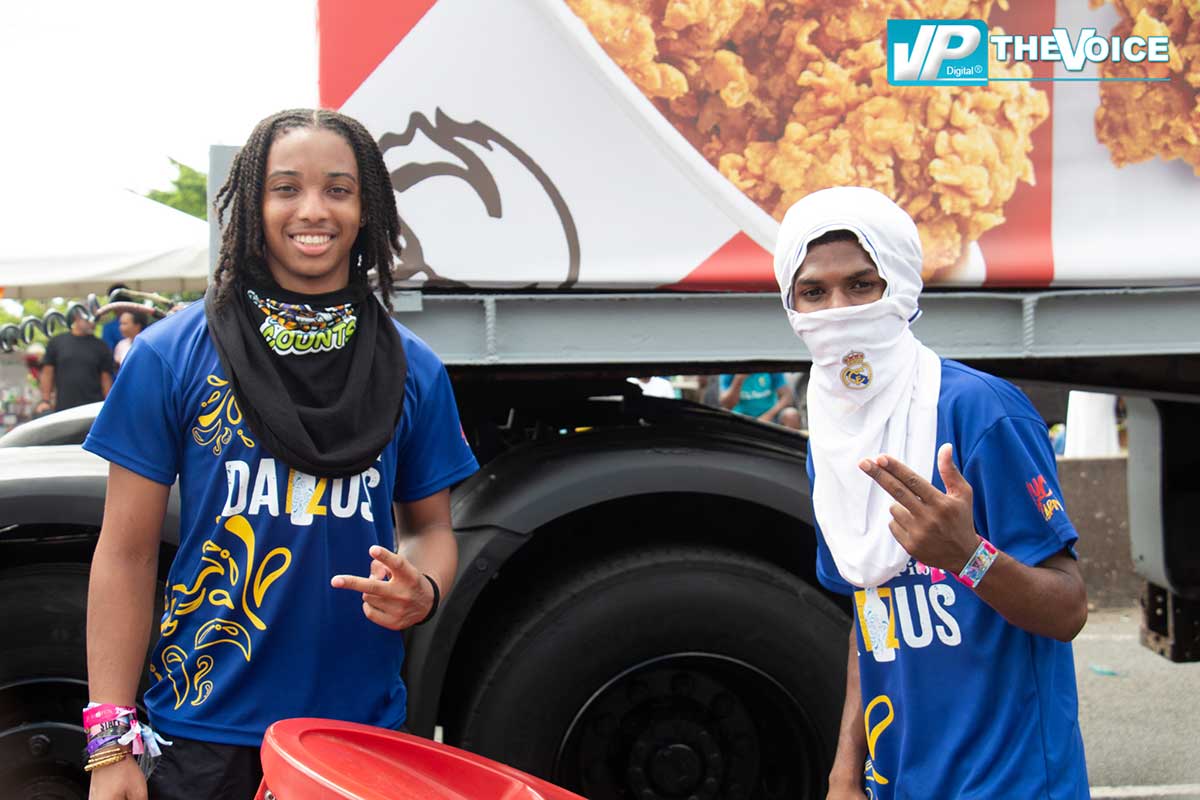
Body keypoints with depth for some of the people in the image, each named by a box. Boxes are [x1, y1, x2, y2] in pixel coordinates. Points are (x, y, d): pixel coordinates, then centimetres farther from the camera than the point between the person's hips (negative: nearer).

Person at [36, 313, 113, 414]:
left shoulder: (101, 347, 7)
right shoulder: (57, 342, 9)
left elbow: (106, 379, 6)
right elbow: (47, 372, 8)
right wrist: (45, 401, 1)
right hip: (62, 409, 0)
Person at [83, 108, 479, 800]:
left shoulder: (413, 371, 3)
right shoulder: (173, 354, -4)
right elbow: (127, 552, -3)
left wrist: (421, 591, -12)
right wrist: (111, 743, -9)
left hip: (366, 724, 2)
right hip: (205, 733, -2)